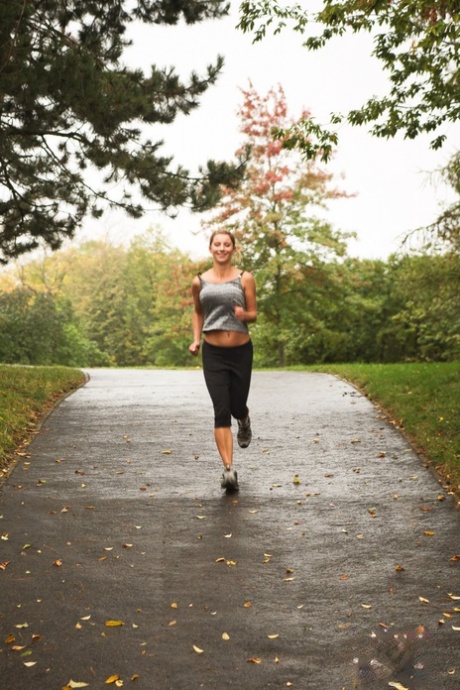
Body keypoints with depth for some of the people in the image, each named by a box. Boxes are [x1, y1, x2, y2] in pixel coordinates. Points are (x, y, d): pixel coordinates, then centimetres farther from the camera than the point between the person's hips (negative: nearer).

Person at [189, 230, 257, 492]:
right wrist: (196, 340, 7)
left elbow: (254, 314, 1)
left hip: (241, 351, 0)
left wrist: (244, 315, -22)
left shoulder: (245, 278, 0)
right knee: (221, 411, -9)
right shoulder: (200, 281, 5)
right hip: (213, 354, 0)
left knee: (237, 407, 9)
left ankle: (244, 422, 49)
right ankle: (229, 470, -7)